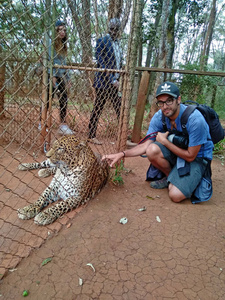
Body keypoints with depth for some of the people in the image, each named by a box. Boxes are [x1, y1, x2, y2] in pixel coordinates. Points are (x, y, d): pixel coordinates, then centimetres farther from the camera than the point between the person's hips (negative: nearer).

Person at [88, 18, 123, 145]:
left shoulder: (118, 43, 18)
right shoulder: (102, 42, -4)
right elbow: (101, 63, -12)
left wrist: (119, 80, 10)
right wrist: (112, 80, -17)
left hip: (115, 83, 7)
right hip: (103, 82, -7)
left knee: (121, 109, 6)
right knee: (98, 109, 0)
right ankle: (92, 136, 10)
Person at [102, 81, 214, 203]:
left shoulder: (194, 119, -29)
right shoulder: (159, 117, -13)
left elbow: (190, 156, -23)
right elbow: (146, 146, -13)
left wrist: (165, 141, -22)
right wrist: (122, 154, -26)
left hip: (197, 157, -5)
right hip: (175, 150, 5)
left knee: (176, 195, -24)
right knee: (152, 150, -27)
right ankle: (170, 177, 1)